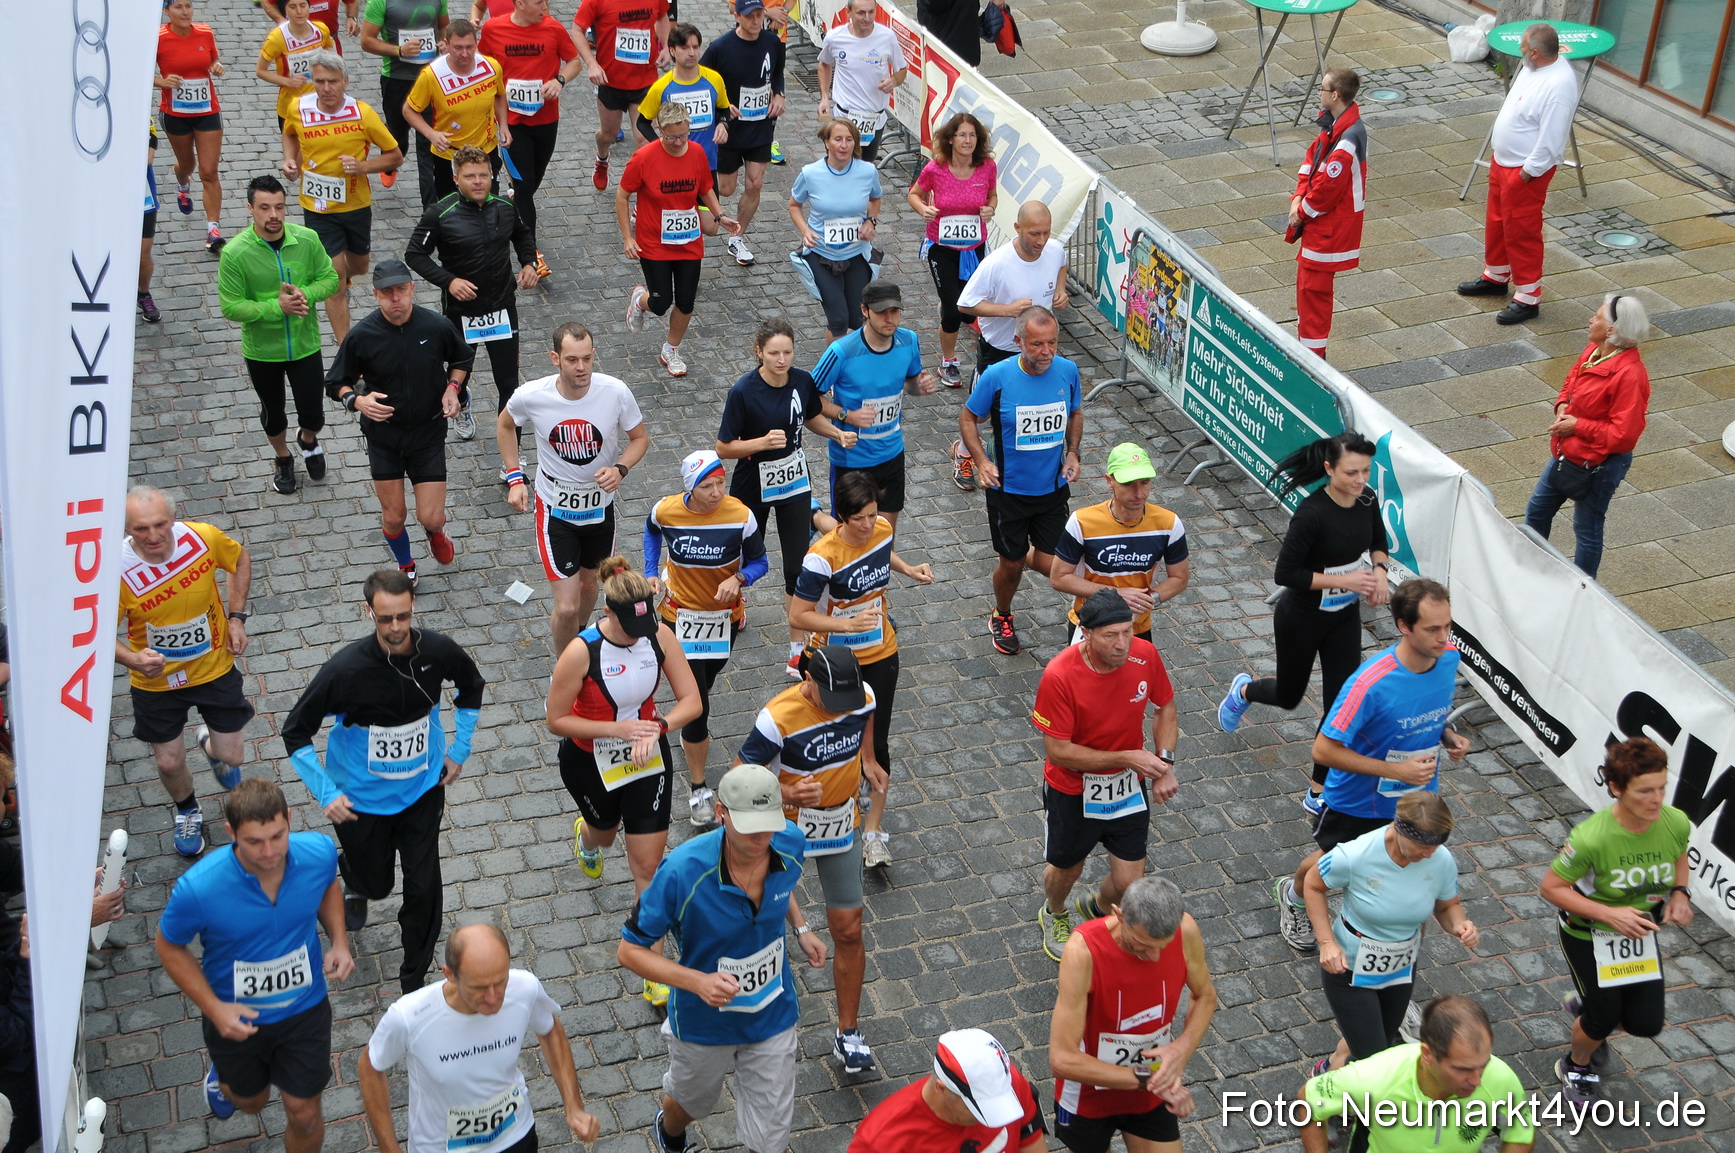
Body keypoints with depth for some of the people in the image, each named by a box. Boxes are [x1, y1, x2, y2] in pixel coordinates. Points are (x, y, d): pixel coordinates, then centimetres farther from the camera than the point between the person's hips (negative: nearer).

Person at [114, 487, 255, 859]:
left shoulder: (203, 537, -23)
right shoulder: (117, 569, -29)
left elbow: (240, 559, 0)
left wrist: (236, 618, -6)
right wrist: (133, 659, -39)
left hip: (214, 668, 1)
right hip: (156, 681, -1)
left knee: (231, 757, 9)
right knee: (169, 763, 14)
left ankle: (211, 745, 49)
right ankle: (187, 813, 49)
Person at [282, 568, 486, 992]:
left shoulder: (438, 651, -18)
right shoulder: (346, 669, -28)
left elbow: (471, 686, 7)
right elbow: (295, 732, -15)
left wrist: (459, 750, 6)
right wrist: (325, 794, -18)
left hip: (422, 791, 2)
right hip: (362, 800, -2)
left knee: (423, 888, 2)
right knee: (376, 884, 16)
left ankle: (414, 981, 24)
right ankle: (353, 879, 55)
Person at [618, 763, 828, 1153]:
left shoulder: (790, 843, -20)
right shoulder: (681, 871, -35)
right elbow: (630, 951, -25)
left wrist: (800, 927, -4)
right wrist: (698, 982, -38)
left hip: (773, 1016, 2)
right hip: (703, 1022, -2)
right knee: (691, 1102, 29)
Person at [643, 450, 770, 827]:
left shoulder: (740, 516, -21)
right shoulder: (666, 511, -18)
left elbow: (758, 561, -7)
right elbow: (652, 530, 8)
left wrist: (739, 578, -28)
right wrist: (651, 571, -2)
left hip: (725, 615, 2)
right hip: (680, 616, -2)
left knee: (705, 679, 27)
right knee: (695, 703, -8)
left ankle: (693, 732, 62)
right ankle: (698, 789, 6)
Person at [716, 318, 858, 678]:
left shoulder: (803, 381, -11)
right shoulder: (743, 392, -23)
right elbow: (724, 448, -18)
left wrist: (838, 432, -9)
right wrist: (763, 442, -32)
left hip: (795, 485, 2)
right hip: (753, 487, -2)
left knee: (798, 567, 1)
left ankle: (797, 649, 13)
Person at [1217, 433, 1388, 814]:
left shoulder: (1367, 499, -10)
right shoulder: (1312, 513, -31)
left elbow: (1378, 542, 11)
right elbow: (1285, 573, -27)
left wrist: (1379, 571, -10)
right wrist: (1343, 580, -28)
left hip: (1345, 617, 5)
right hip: (1301, 620, -5)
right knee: (1289, 696, 18)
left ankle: (1319, 794, 20)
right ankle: (1244, 690, 55)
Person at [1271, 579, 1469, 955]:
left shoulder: (1449, 658, -16)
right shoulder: (1370, 683, -36)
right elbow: (1324, 750, -30)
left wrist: (1448, 736, -12)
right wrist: (1396, 770, -31)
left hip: (1418, 795, 4)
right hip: (1357, 800, -4)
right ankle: (1293, 896, 56)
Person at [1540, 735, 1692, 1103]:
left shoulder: (1676, 823, -20)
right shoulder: (1592, 838, -35)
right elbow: (1551, 888, -24)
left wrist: (1679, 893, -14)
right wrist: (1610, 914, -31)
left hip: (1641, 932, 5)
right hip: (1588, 935, -4)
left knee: (1646, 1024, 5)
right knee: (1604, 1018, 5)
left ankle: (1587, 1005, 41)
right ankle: (1576, 1067, 41)